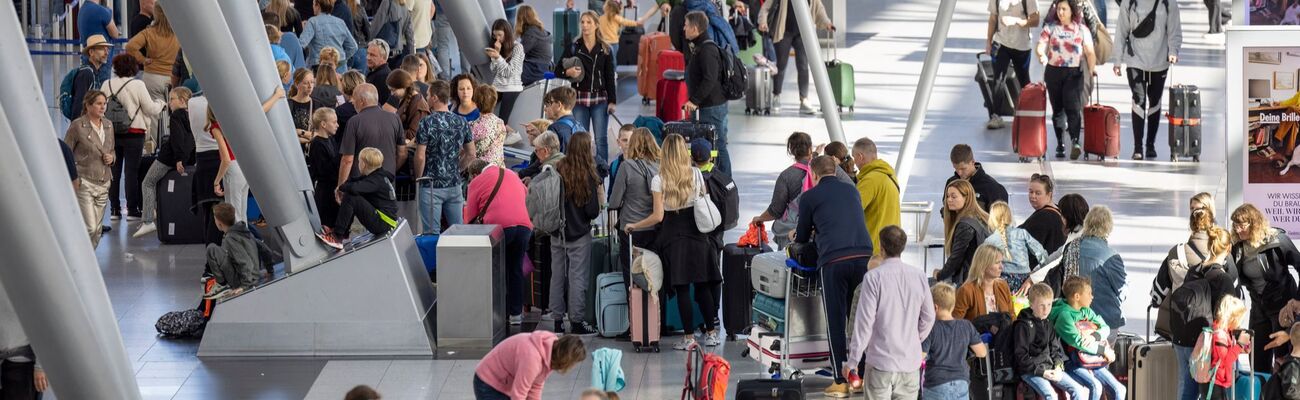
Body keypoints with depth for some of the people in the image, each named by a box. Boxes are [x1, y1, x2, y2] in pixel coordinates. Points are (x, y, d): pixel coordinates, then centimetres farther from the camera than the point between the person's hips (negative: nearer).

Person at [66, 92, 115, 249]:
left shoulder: (108, 125, 11)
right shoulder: (77, 125, -7)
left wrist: (112, 157, 1)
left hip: (103, 183, 6)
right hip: (84, 182, -6)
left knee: (97, 229, 7)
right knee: (90, 228, -14)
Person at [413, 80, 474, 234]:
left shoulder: (426, 123, -14)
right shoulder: (461, 122, 2)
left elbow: (420, 156, -15)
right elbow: (470, 152, 10)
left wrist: (418, 178, -1)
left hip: (431, 186, -5)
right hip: (454, 184, 5)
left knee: (432, 233, -1)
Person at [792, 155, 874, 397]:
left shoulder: (809, 197, 8)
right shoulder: (852, 191, 21)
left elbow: (802, 238, 18)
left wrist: (799, 237, 42)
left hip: (833, 261, -4)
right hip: (864, 256, 4)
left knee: (836, 321, 2)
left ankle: (840, 382, 1)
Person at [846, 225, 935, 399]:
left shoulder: (873, 277, -12)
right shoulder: (918, 276, 1)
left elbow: (865, 321, -11)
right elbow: (928, 317, 8)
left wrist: (852, 360, -4)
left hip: (881, 362, -3)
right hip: (910, 361, 4)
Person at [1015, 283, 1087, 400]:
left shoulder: (1049, 325, 13)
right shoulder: (1023, 325, -8)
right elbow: (1021, 356, -11)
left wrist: (1058, 367, -2)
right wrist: (1041, 371, -18)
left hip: (1050, 368, 7)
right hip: (1030, 371, -7)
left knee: (1078, 390, -8)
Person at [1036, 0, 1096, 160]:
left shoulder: (1082, 29, 4)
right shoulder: (1050, 27, 5)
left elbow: (1089, 52, 5)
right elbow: (1040, 46, -6)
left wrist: (1092, 68, -4)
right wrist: (1042, 55, -26)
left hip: (1074, 73, -2)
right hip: (1053, 72, 2)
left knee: (1072, 106, -17)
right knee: (1057, 109, 6)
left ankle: (1075, 141, -28)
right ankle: (1060, 144, 15)